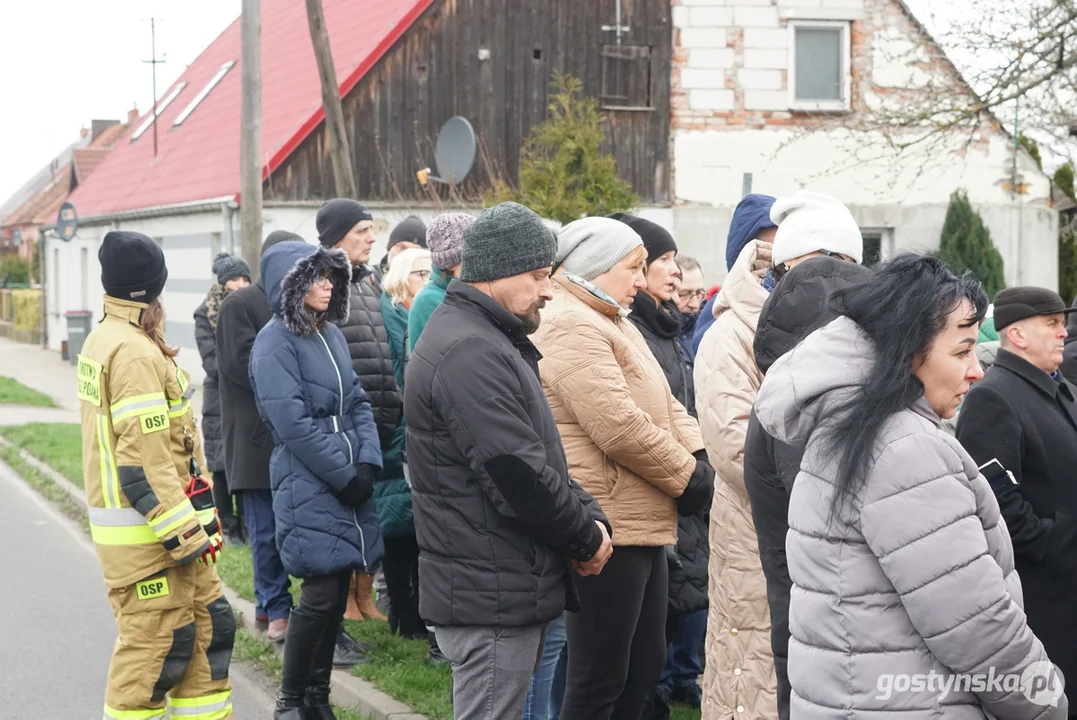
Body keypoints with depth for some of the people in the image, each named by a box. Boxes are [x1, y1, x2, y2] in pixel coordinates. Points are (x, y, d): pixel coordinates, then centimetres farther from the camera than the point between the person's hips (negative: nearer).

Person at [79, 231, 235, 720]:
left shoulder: (106, 339, 13)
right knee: (155, 643, -3)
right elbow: (145, 460, -24)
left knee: (208, 622, 14)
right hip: (146, 531, -10)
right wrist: (185, 533, -21)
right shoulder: (134, 354, -20)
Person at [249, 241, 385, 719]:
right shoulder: (275, 342, -11)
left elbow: (357, 401, 12)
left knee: (338, 590, 9)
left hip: (349, 481, 7)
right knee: (321, 593, -8)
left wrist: (367, 464, -4)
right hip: (309, 487, -7)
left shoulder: (331, 334, 13)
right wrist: (345, 477, -14)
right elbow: (294, 424, -17)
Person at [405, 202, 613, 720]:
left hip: (509, 589, 11)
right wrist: (587, 537, -10)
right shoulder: (470, 354, -20)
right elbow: (519, 477, -25)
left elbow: (544, 456, 19)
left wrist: (590, 517, 3)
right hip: (492, 596, -11)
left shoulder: (493, 342, 16)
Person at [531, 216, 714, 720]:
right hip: (606, 528, -11)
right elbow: (620, 426, -23)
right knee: (599, 678, -4)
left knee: (645, 665, 16)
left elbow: (663, 403, 18)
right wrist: (689, 476, -12)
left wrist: (698, 458, -1)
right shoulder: (570, 328, -16)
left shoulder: (613, 323, 19)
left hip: (641, 525, 11)